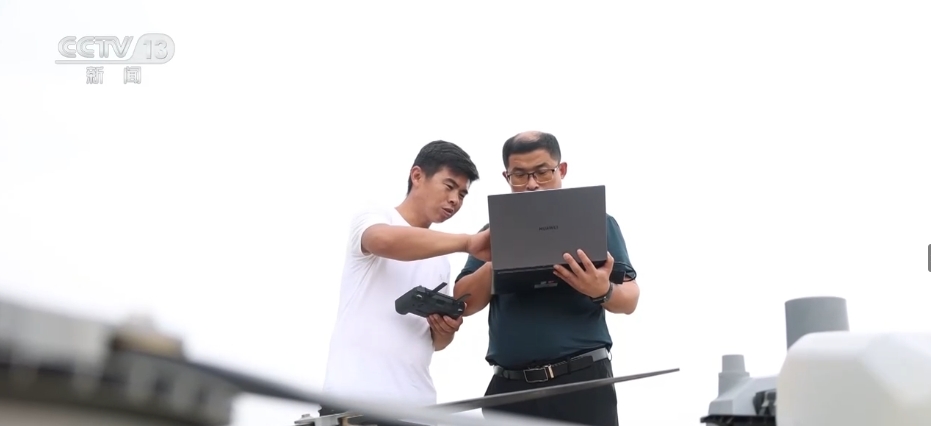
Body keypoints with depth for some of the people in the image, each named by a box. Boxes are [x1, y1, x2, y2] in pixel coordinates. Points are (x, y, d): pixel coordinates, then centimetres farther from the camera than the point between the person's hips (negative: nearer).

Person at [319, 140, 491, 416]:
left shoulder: (440, 262, 19)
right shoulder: (371, 221, 0)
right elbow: (385, 241, -26)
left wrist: (447, 329, 1)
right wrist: (467, 243, -29)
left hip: (416, 404, 7)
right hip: (355, 399, -6)